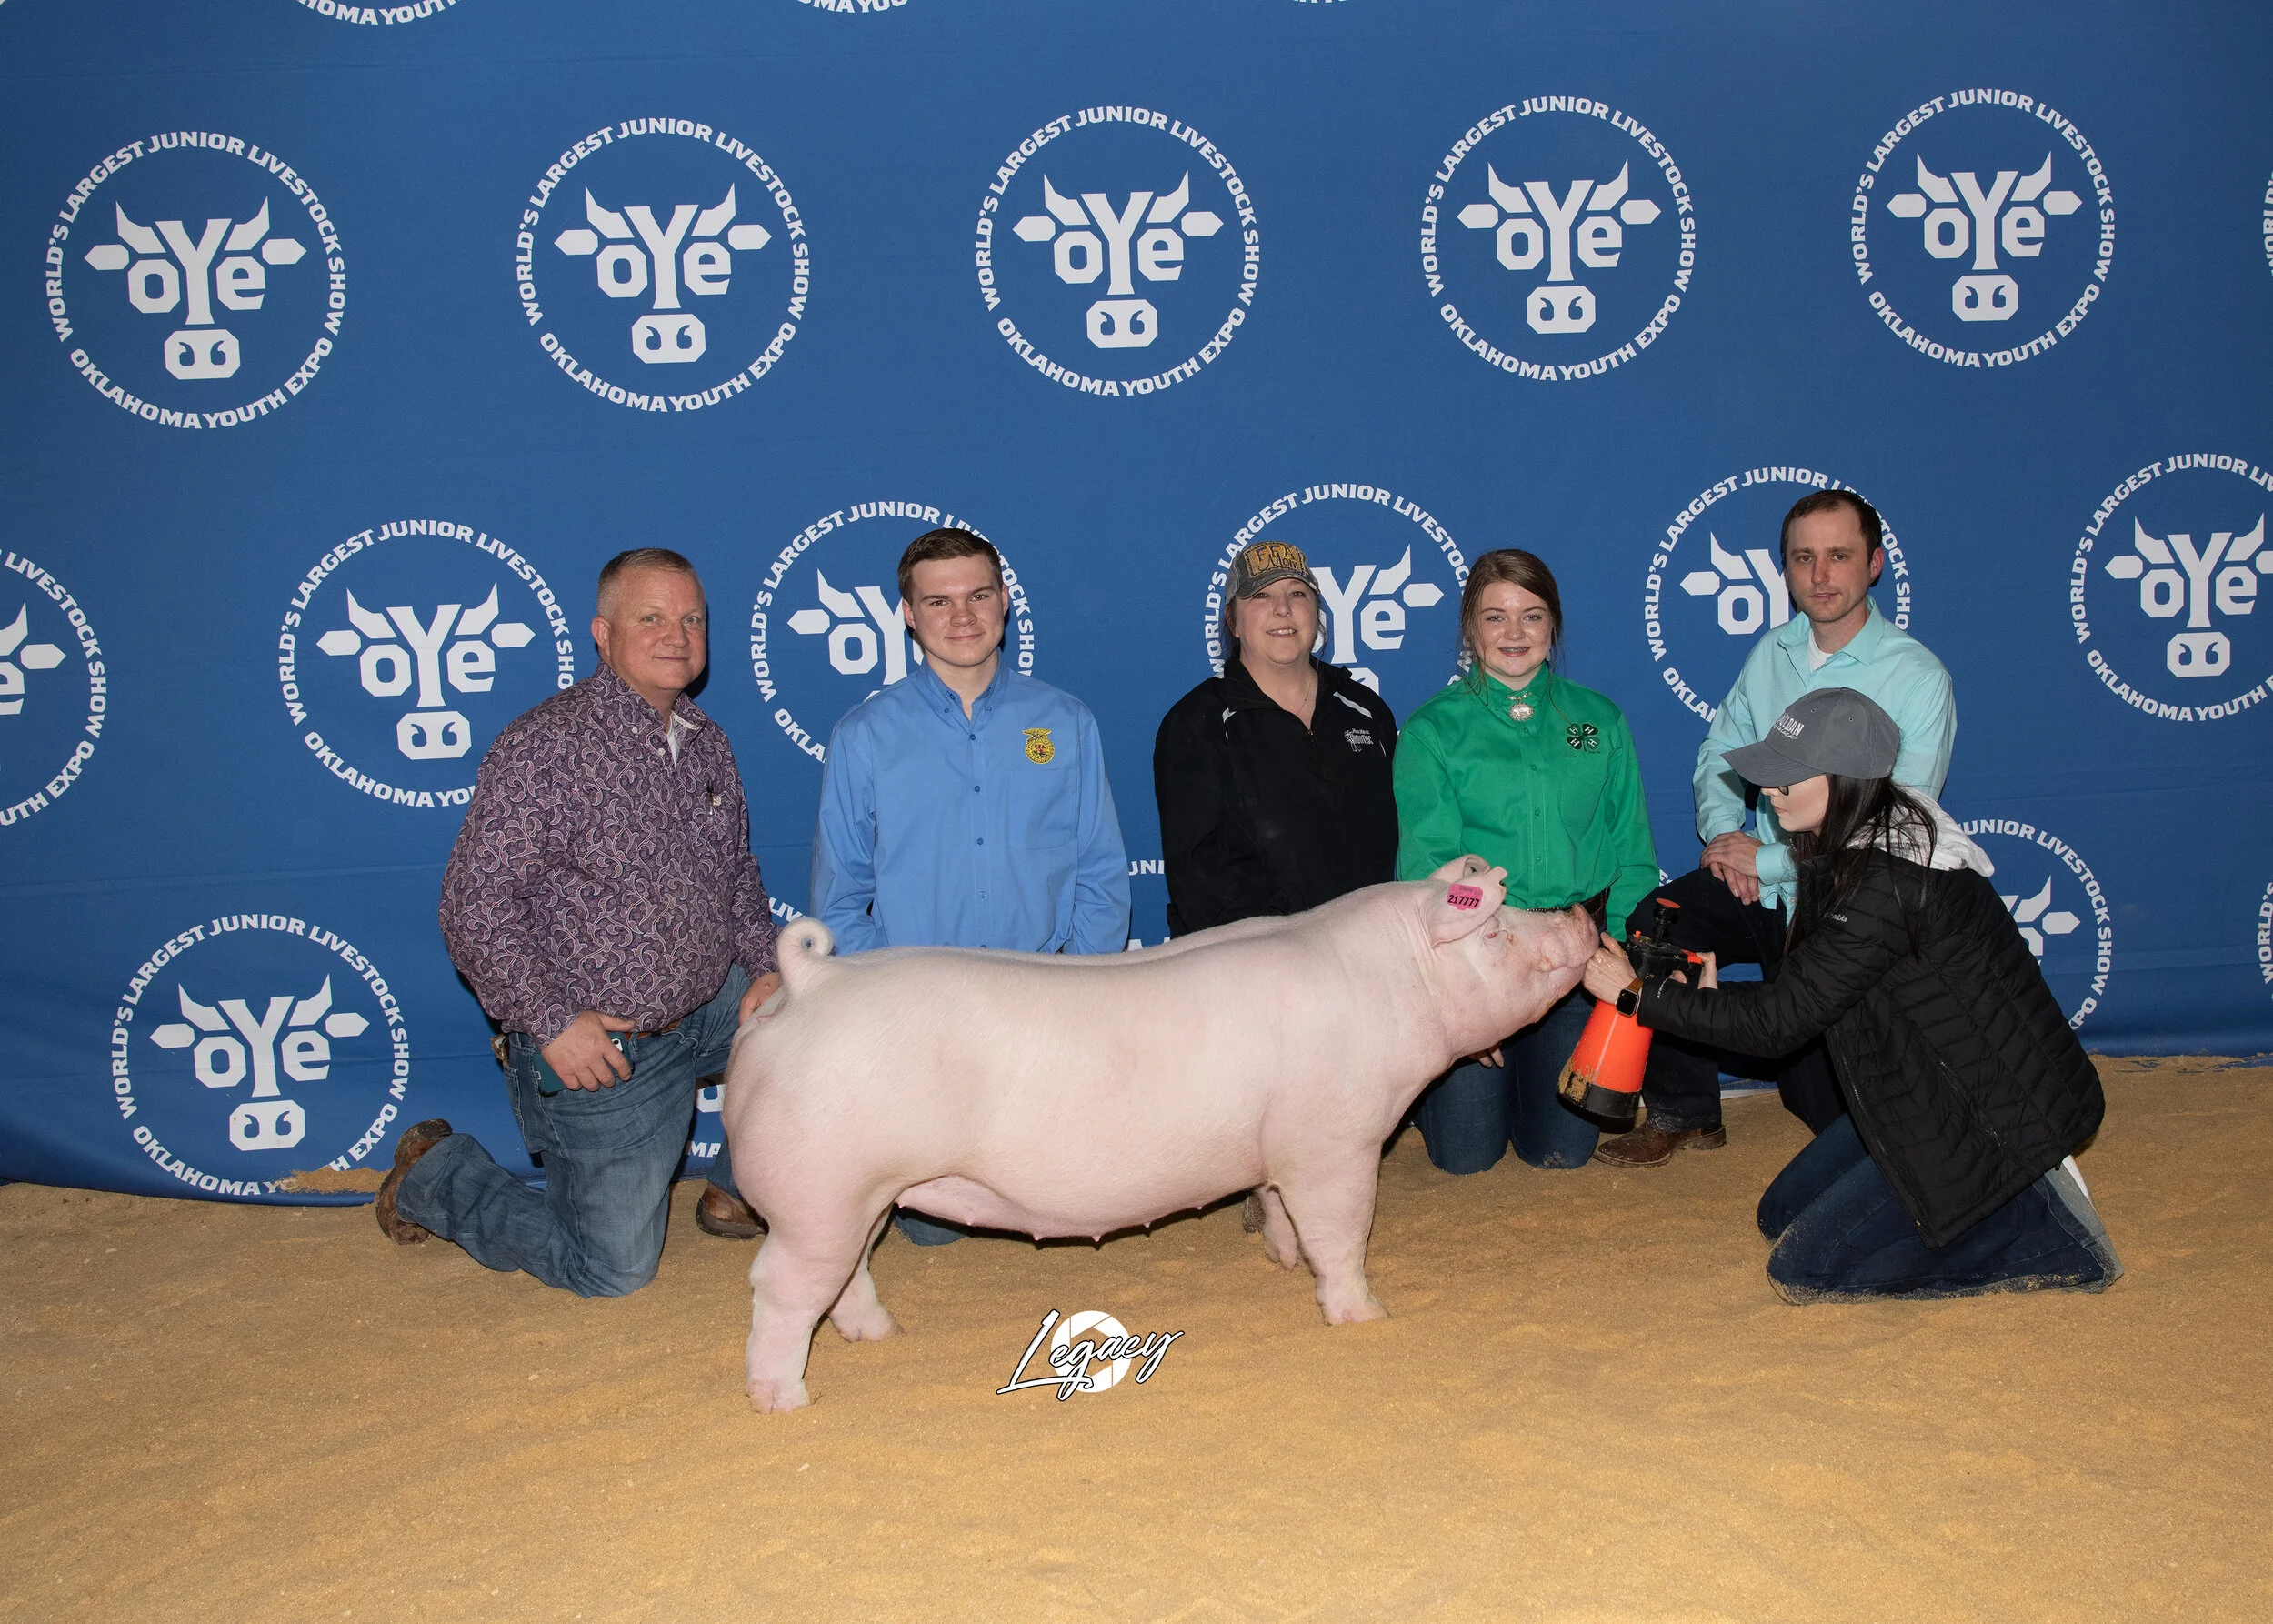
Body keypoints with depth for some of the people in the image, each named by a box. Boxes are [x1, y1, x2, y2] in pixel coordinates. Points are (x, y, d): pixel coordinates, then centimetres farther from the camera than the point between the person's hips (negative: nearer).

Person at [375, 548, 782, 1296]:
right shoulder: (546, 746, -18)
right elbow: (473, 906, -19)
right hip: (597, 1049, -7)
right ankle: (436, 1175, 26)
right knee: (612, 1270, 2)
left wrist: (765, 966, 0)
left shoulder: (707, 743, 6)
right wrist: (551, 1023, -23)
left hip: (709, 1008, 7)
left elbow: (737, 874, 17)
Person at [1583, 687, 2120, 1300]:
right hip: (1936, 1092, 10)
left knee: (1803, 1268, -6)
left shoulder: (1887, 880, -27)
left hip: (1995, 1113, -10)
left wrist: (1637, 993, -17)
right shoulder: (1877, 835, 3)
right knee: (1783, 1212, 14)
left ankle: (2044, 1229, -1)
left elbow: (1780, 1018, -23)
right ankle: (2006, 1198, 13)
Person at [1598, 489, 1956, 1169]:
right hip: (1756, 881, 4)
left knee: (1830, 1105, 0)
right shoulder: (1772, 652, 3)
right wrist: (1723, 833, -8)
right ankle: (1682, 1114, -4)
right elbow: (1721, 749, 13)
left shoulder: (1918, 677, -14)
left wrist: (1769, 862, -19)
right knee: (1649, 929, -24)